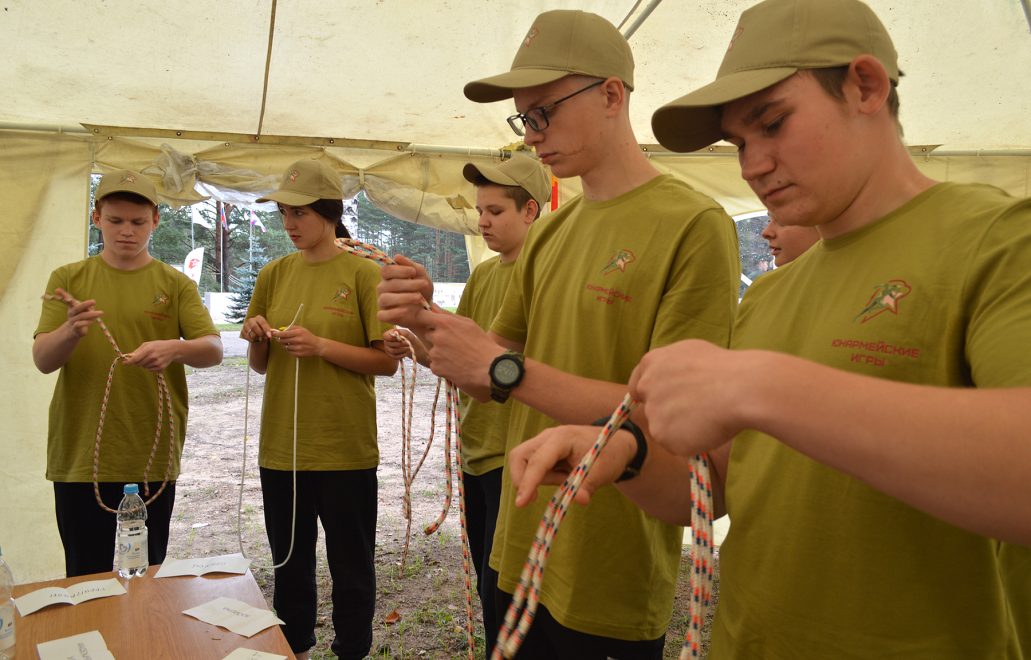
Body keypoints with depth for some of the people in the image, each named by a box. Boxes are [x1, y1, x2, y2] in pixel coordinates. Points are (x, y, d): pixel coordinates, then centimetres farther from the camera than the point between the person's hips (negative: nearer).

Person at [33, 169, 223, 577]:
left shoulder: (176, 284, 3)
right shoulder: (68, 279, 4)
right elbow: (43, 360, -4)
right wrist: (71, 331, -26)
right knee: (86, 577, 9)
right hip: (79, 456, 0)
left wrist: (174, 348, -29)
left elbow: (214, 350, -7)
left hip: (153, 459, 0)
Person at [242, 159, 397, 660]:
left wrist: (322, 345, -20)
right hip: (281, 448, 5)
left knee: (351, 568, 10)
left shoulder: (362, 273, -7)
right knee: (289, 564, 18)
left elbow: (388, 360, -9)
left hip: (345, 450, -4)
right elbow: (261, 365, 12)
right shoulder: (275, 273, 6)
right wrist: (257, 339, -9)